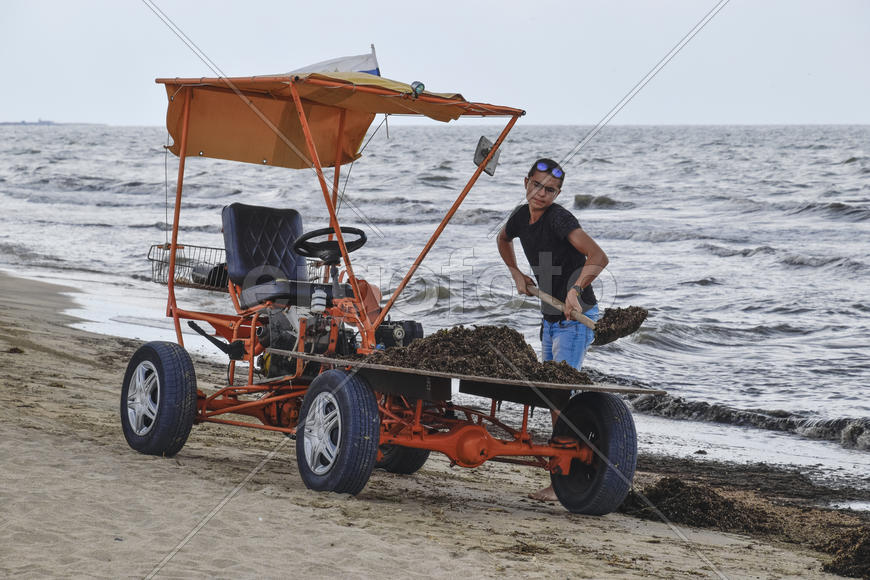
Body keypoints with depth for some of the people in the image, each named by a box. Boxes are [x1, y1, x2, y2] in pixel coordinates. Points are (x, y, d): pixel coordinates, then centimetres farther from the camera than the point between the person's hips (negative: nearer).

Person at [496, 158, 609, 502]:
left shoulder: (559, 218, -20)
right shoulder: (521, 216, 5)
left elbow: (598, 258, -31)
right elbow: (503, 239, 30)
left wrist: (575, 290, -41)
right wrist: (516, 274, 18)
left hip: (576, 318, -9)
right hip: (550, 317, 9)